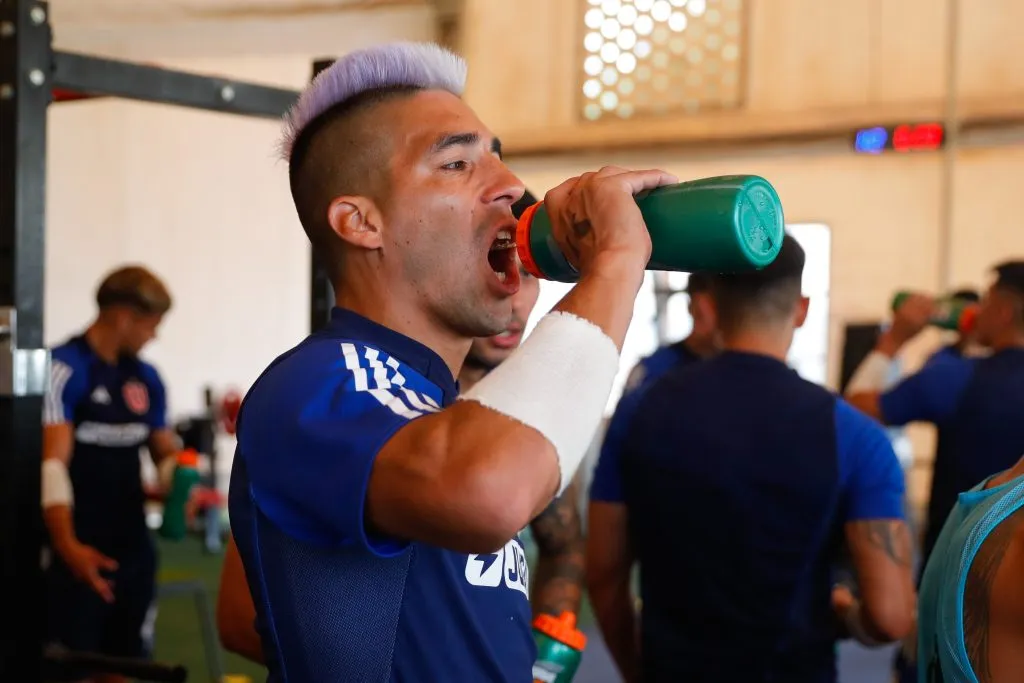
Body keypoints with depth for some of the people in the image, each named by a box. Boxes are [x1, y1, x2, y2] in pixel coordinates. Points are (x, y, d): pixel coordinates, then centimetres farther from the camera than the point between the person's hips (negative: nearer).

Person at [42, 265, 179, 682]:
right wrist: (66, 544, -31)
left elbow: (165, 451, 16)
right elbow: (54, 462, -20)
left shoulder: (146, 378, 9)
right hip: (83, 549, -7)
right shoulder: (65, 369, -12)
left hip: (132, 544, 7)